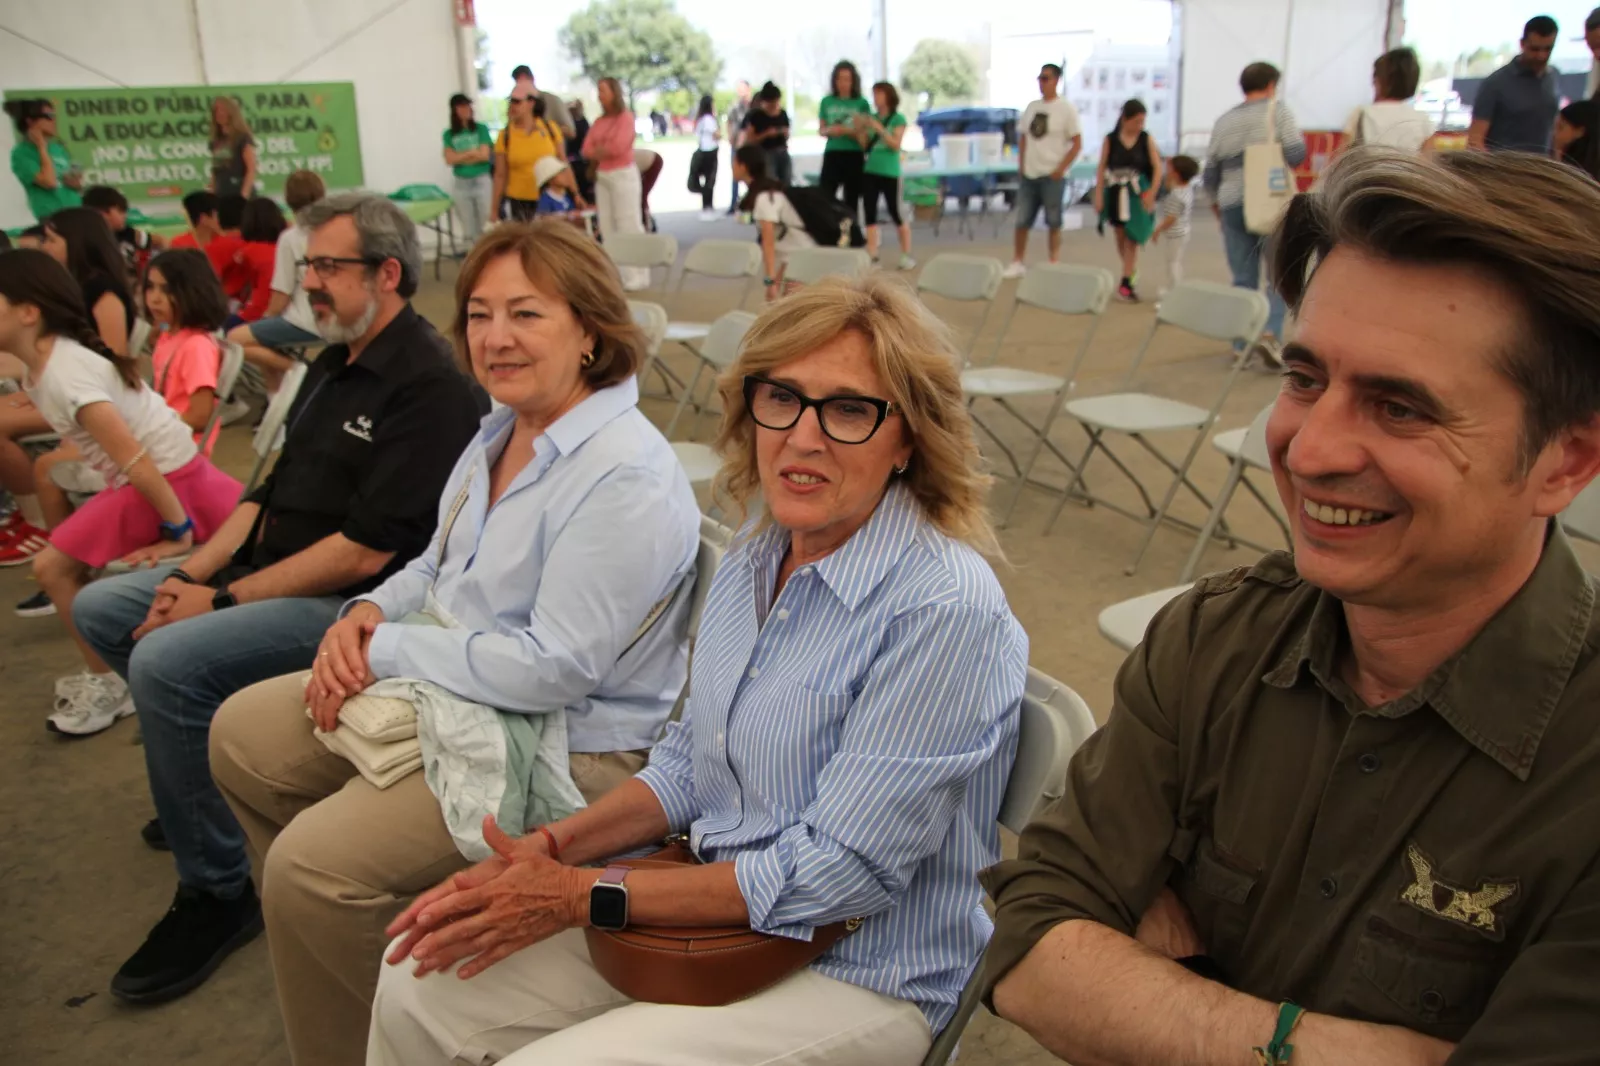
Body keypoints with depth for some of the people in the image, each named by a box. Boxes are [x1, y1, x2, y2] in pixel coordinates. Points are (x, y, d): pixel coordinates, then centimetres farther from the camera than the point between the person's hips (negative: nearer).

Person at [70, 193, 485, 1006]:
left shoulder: (427, 388, -19)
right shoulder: (333, 366, 13)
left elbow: (366, 551, -24)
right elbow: (274, 491, 16)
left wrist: (223, 599, -18)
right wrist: (195, 574, 1)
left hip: (357, 604, -10)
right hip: (269, 575, 10)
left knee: (167, 661, -27)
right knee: (101, 609, 11)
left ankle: (217, 893, -10)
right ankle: (210, 776, 25)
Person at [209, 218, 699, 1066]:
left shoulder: (625, 479, -25)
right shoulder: (500, 433, 6)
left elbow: (554, 668, -28)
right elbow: (439, 566, 19)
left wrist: (386, 653, -19)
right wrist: (369, 612, -3)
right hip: (450, 694, 10)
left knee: (312, 868, -19)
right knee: (242, 734, 14)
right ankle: (321, 926, 33)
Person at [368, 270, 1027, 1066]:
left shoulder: (945, 609, -26)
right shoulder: (755, 555, 1)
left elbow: (835, 873, -24)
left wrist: (583, 897, -19)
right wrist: (551, 849, -6)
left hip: (861, 977, -7)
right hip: (720, 911, 7)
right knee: (420, 982, 5)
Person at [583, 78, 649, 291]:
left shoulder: (626, 117, -6)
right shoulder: (599, 121, 13)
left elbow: (618, 147, -16)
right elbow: (587, 150, 6)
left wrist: (599, 150, 0)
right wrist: (605, 150, -10)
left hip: (623, 175, -7)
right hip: (601, 176, 7)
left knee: (629, 225, -7)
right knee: (607, 226, 7)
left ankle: (636, 275, -6)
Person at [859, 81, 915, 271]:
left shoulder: (898, 119, -2)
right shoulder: (872, 118, 11)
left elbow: (896, 145, -12)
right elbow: (865, 146, 11)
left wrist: (880, 129, -19)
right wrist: (860, 130, -4)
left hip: (889, 172, -5)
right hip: (870, 170, 5)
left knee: (895, 213, -1)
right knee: (870, 212, 0)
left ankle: (907, 255, 9)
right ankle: (872, 255, 2)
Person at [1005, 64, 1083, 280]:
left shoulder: (1066, 109, -6)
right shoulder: (1032, 106, 10)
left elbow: (1077, 143, -7)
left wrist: (1060, 169, -12)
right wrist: (1021, 166, 8)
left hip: (1052, 175, -5)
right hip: (1028, 174, 5)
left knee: (1053, 222, 4)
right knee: (1022, 221, 7)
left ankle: (1054, 265, 12)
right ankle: (1017, 263, 16)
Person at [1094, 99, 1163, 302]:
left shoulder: (1147, 139, -3)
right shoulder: (1110, 139, -3)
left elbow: (1157, 168, -2)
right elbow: (1101, 168, 0)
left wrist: (1151, 194, -11)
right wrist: (1098, 196, -4)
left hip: (1137, 194, -1)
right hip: (1115, 193, 1)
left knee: (1132, 238, -4)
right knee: (1120, 237, 11)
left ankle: (1125, 283, -1)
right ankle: (1132, 270, 33)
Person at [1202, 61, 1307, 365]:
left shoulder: (1224, 121, 11)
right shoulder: (1278, 110, -1)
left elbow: (1210, 173, 14)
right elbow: (1295, 153, -12)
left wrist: (1216, 203, 30)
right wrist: (1278, 161, 11)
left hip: (1233, 205, 4)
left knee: (1243, 280, 9)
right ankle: (1271, 332, -16)